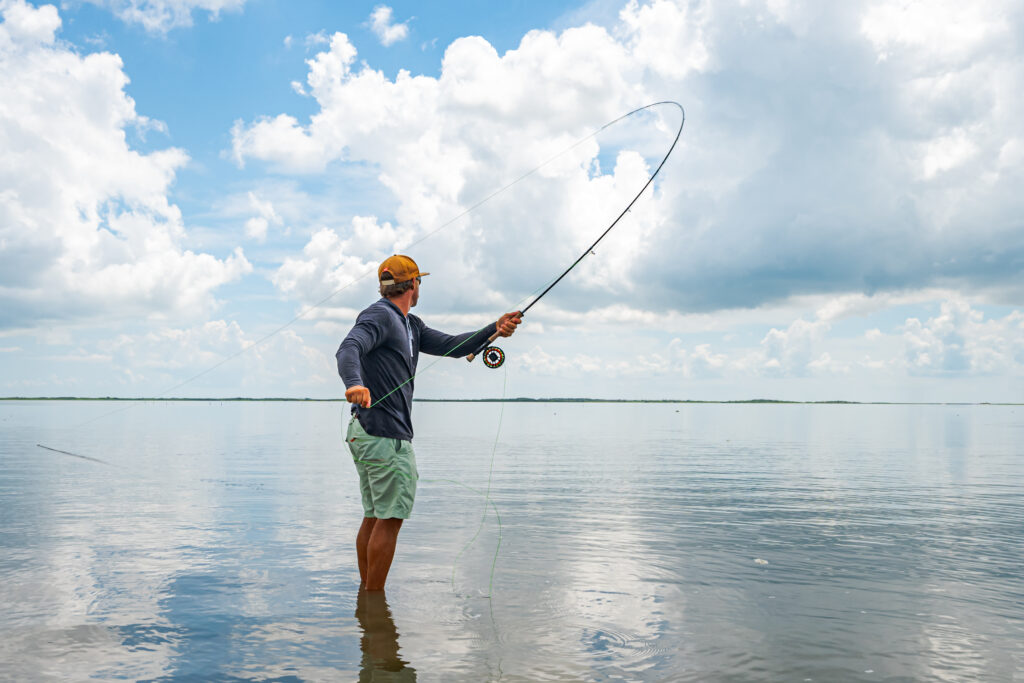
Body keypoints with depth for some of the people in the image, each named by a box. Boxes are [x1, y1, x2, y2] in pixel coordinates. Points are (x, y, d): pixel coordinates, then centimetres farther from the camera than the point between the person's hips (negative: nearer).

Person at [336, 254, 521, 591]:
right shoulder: (379, 315, -11)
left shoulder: (410, 324, 19)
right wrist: (355, 384, -48)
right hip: (385, 435, -10)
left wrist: (493, 330, 4)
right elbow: (348, 349, -27)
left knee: (374, 517, 14)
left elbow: (450, 346, 17)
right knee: (390, 518, -5)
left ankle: (366, 594, 22)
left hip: (367, 435, 10)